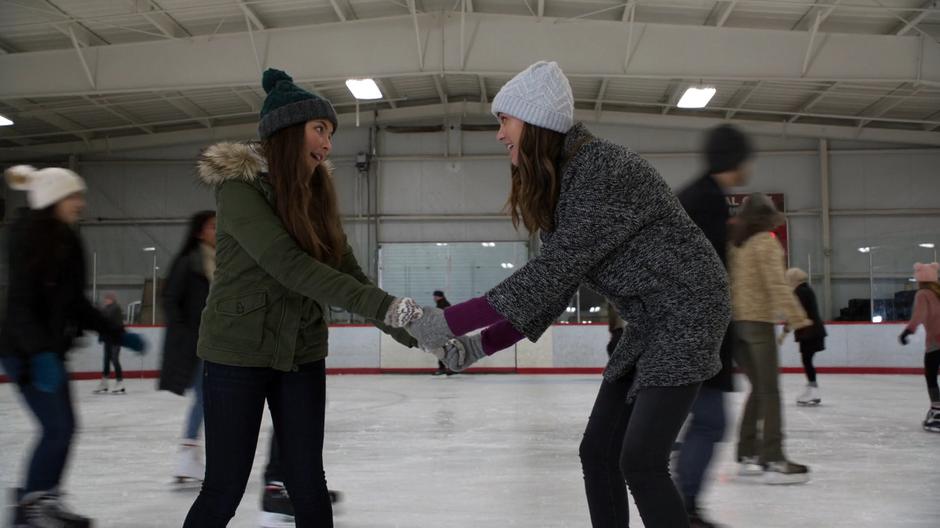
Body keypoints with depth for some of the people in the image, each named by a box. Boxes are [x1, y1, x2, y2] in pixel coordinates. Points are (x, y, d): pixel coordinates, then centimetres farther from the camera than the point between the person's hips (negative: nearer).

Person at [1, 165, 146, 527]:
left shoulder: (66, 240, 10)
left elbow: (75, 303, 16)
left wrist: (119, 335, 15)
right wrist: (41, 353, -33)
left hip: (50, 347, 9)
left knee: (62, 427, 12)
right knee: (58, 428, -8)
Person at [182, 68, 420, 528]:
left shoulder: (315, 194, 5)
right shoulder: (239, 186, -15)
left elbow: (348, 272, 2)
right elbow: (287, 265, -27)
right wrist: (383, 305, -32)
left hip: (302, 355, 6)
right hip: (238, 353, -5)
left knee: (308, 485, 7)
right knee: (224, 488, 3)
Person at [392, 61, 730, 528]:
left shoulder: (602, 168, -23)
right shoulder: (557, 186, 6)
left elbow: (553, 271, -27)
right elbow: (553, 291, 4)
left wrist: (451, 321, -25)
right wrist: (478, 346, -3)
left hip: (685, 310, -9)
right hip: (649, 323, 9)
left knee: (639, 461, -13)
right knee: (597, 452, 7)